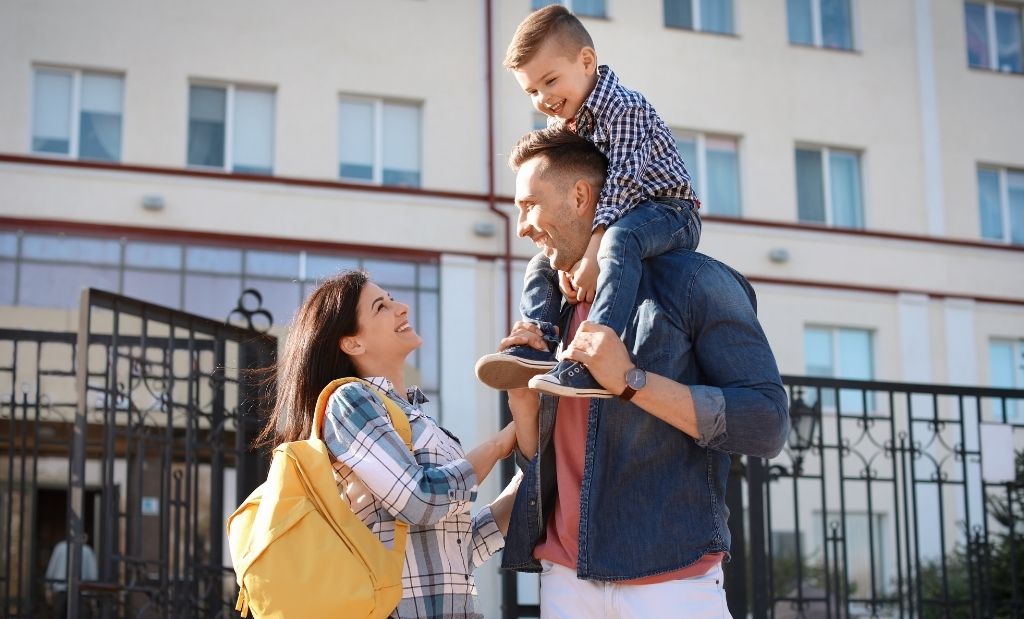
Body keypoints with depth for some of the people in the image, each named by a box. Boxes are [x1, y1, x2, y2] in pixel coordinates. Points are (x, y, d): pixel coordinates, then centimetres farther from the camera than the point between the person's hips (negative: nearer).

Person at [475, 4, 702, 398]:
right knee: (541, 266, 12)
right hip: (608, 226, 10)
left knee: (619, 239, -40)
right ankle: (539, 348, -4)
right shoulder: (559, 127, 7)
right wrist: (565, 258, -13)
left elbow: (620, 185, -26)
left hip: (666, 212, -10)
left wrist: (591, 254, -32)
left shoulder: (624, 107, -19)